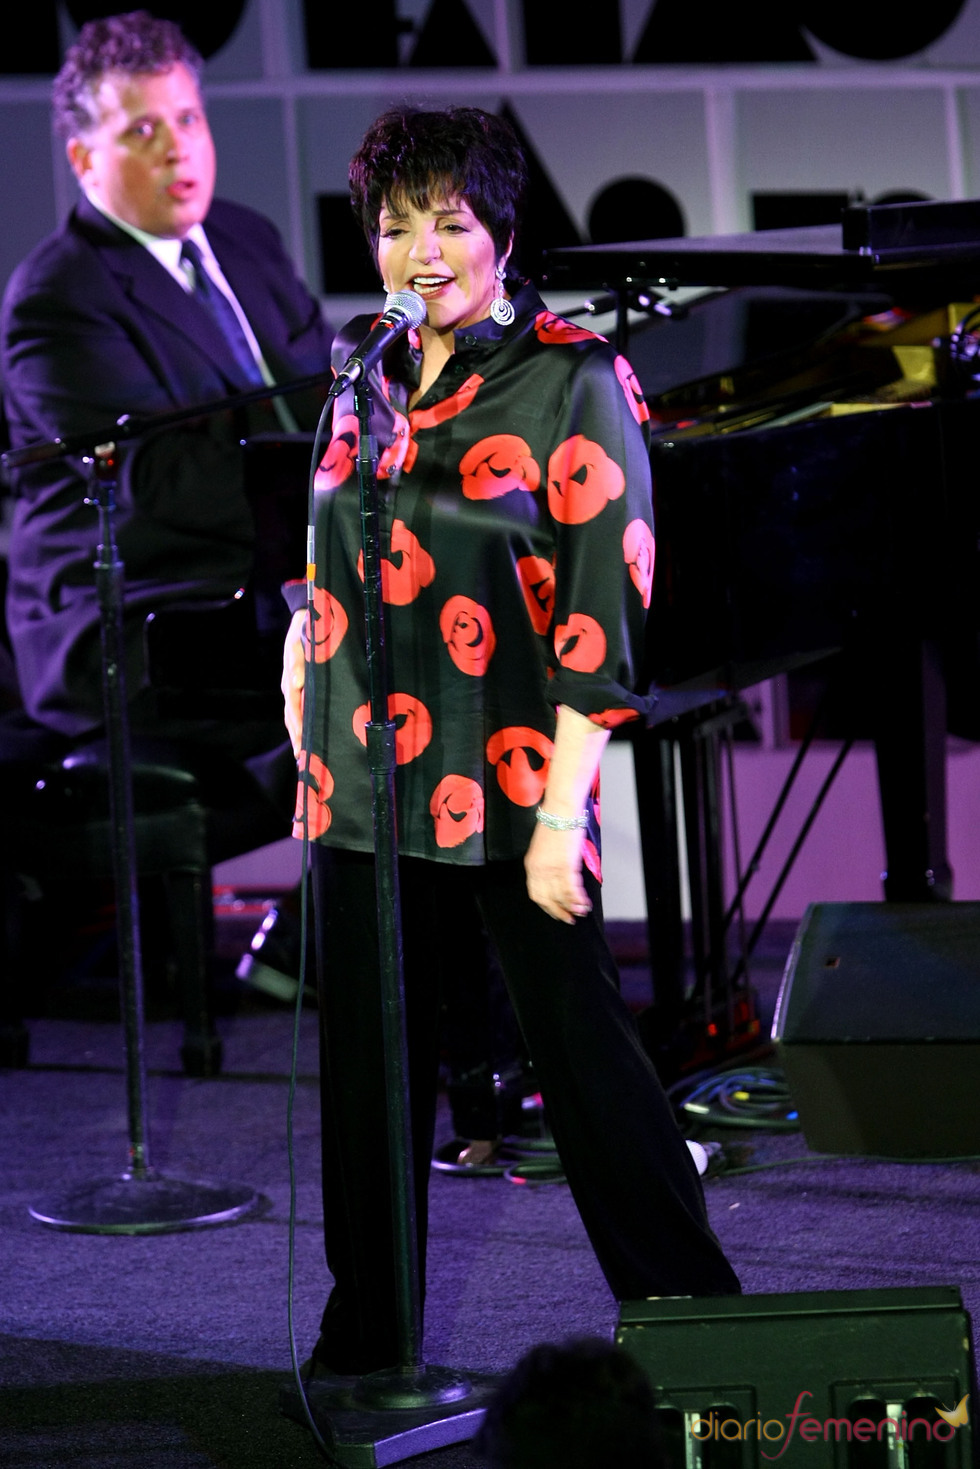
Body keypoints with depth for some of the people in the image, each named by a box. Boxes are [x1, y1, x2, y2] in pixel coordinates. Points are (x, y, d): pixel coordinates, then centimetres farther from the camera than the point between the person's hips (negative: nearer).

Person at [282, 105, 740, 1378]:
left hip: (510, 780, -5)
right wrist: (306, 746, 13)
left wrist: (562, 810, -15)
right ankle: (365, 1338, 21)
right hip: (366, 782, 5)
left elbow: (602, 610, -10)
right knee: (368, 1058, 9)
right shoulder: (368, 380, 12)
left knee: (582, 1047, -2)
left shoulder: (574, 383, -6)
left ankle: (694, 1325, 8)